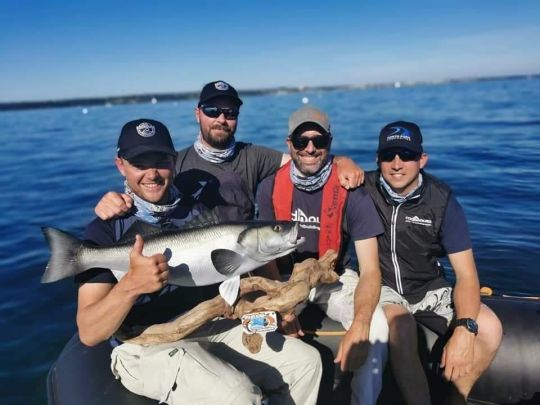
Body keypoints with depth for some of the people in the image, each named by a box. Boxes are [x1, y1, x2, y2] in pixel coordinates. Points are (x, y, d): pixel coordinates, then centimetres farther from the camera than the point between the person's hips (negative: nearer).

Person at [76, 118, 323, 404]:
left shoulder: (197, 210, 8)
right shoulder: (105, 230, -9)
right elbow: (89, 334, -16)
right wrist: (131, 284, -35)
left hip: (213, 326, 6)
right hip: (147, 345, -5)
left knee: (306, 362, 0)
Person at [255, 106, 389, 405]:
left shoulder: (350, 193, -18)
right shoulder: (271, 188, -10)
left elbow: (370, 270, -23)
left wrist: (358, 327, -42)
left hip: (335, 278, -1)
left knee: (377, 327, -29)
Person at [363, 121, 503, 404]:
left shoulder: (442, 201, -11)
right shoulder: (365, 189, -12)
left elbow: (466, 275, -13)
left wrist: (464, 330, -29)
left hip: (428, 288, 3)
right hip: (382, 287, -2)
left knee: (489, 328, -18)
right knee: (400, 329, -35)